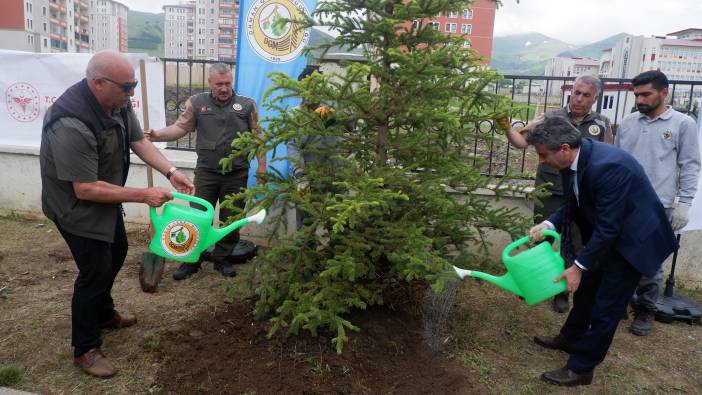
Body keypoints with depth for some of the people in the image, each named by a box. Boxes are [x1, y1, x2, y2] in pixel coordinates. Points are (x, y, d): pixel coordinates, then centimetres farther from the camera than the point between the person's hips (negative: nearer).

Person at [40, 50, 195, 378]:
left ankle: (103, 314, 46)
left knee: (116, 252, 23)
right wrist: (143, 196, -31)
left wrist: (171, 172, -17)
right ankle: (85, 349, 17)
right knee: (95, 271, -3)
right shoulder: (71, 124, -36)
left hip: (104, 197, 9)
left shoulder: (117, 102, -12)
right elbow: (85, 190, -34)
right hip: (77, 205, -9)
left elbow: (139, 141, -3)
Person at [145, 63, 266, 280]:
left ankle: (223, 259, 25)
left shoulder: (247, 105, 3)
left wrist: (262, 165, 0)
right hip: (206, 172, 0)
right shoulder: (196, 103, 4)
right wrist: (157, 135, -17)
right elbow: (180, 127, 0)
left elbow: (257, 136, 4)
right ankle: (192, 260, 19)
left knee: (231, 219, 9)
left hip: (237, 174, 0)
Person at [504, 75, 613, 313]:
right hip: (548, 195, -1)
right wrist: (506, 127, -29)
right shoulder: (549, 119, -3)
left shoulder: (602, 125, 2)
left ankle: (562, 292, 31)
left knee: (572, 247, 13)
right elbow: (521, 141, -11)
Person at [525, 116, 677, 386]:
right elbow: (573, 203, 2)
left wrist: (579, 266, -23)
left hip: (633, 239, -8)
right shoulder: (572, 160, -10)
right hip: (605, 234, 8)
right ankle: (570, 338, 42)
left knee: (606, 306, 2)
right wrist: (548, 224, -16)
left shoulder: (608, 166, -35)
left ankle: (581, 368, 16)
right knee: (587, 289, 22)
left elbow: (608, 227, -30)